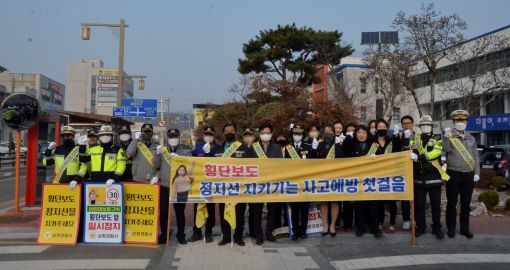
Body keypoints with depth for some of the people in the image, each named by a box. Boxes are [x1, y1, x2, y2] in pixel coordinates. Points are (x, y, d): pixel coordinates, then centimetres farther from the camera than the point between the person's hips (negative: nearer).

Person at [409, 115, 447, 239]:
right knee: (419, 204, 8)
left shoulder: (437, 140, 2)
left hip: (434, 177, -2)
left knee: (436, 205, 6)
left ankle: (437, 228, 17)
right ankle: (420, 227, 20)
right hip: (418, 177, 2)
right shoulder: (414, 139, 10)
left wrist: (418, 157, -28)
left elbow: (435, 153, -18)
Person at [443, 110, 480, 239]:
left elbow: (476, 157, 12)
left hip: (469, 175, 3)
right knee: (451, 203, 3)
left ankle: (465, 228, 20)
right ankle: (451, 228, 13)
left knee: (466, 203, 9)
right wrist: (447, 136, -22)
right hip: (453, 174, -3)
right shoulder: (449, 136, 2)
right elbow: (446, 149, -17)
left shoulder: (471, 138, 12)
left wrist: (477, 173, 6)